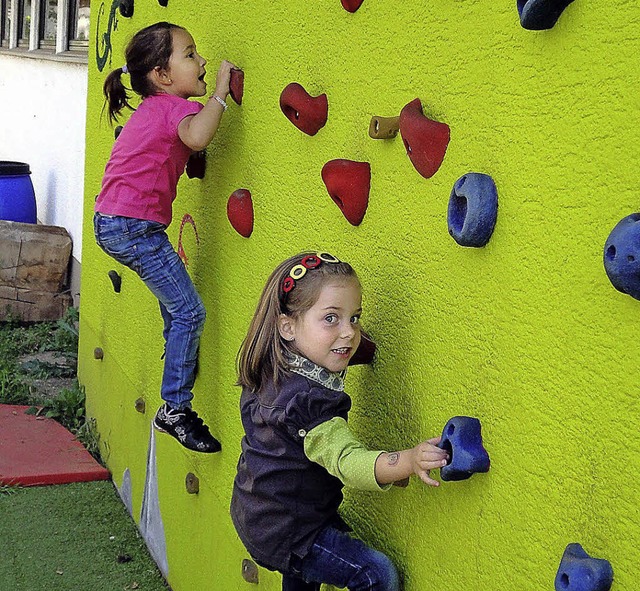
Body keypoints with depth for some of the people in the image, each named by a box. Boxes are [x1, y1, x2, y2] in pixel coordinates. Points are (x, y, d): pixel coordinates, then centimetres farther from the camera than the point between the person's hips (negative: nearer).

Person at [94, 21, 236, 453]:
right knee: (190, 313, -7)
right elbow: (196, 136, -35)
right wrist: (221, 90, -25)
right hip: (134, 225, -10)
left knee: (175, 299, 24)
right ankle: (175, 412, -2)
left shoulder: (152, 108, 16)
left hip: (112, 223, 10)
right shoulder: (175, 107, -12)